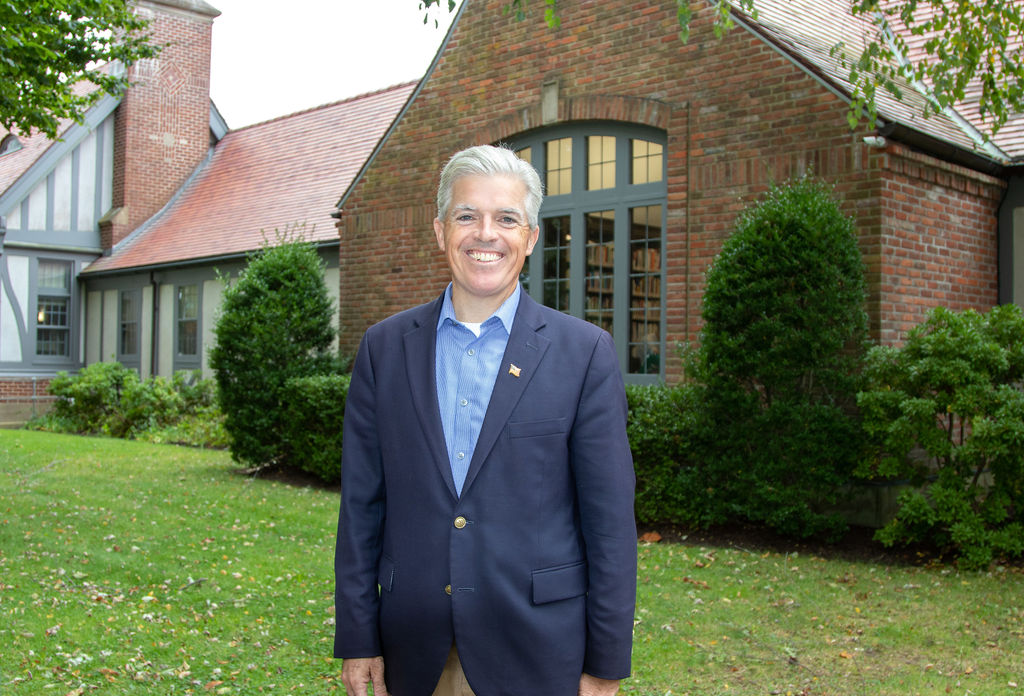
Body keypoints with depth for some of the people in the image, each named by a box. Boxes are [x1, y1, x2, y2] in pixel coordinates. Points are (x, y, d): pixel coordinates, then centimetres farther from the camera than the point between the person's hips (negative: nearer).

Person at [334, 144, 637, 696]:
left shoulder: (585, 353, -5)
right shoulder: (384, 347, 3)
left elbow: (609, 520, -5)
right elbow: (361, 504, 4)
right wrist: (357, 637, 2)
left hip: (535, 652, -2)